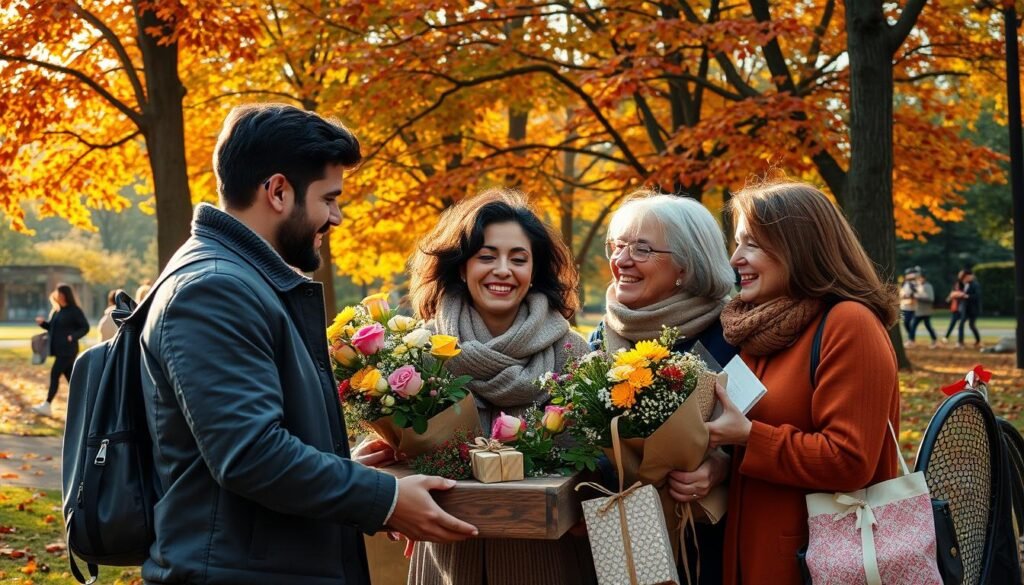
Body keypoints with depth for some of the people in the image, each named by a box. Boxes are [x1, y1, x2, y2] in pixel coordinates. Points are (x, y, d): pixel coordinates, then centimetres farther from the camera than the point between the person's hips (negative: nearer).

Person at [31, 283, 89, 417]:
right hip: (59, 350, 8)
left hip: (68, 350, -8)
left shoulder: (74, 311, -9)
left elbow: (85, 327, -9)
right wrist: (43, 323, 2)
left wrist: (73, 336, -23)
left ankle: (47, 405, -12)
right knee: (70, 376, 9)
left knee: (55, 374, -12)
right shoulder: (56, 311, 13)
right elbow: (53, 328, 21)